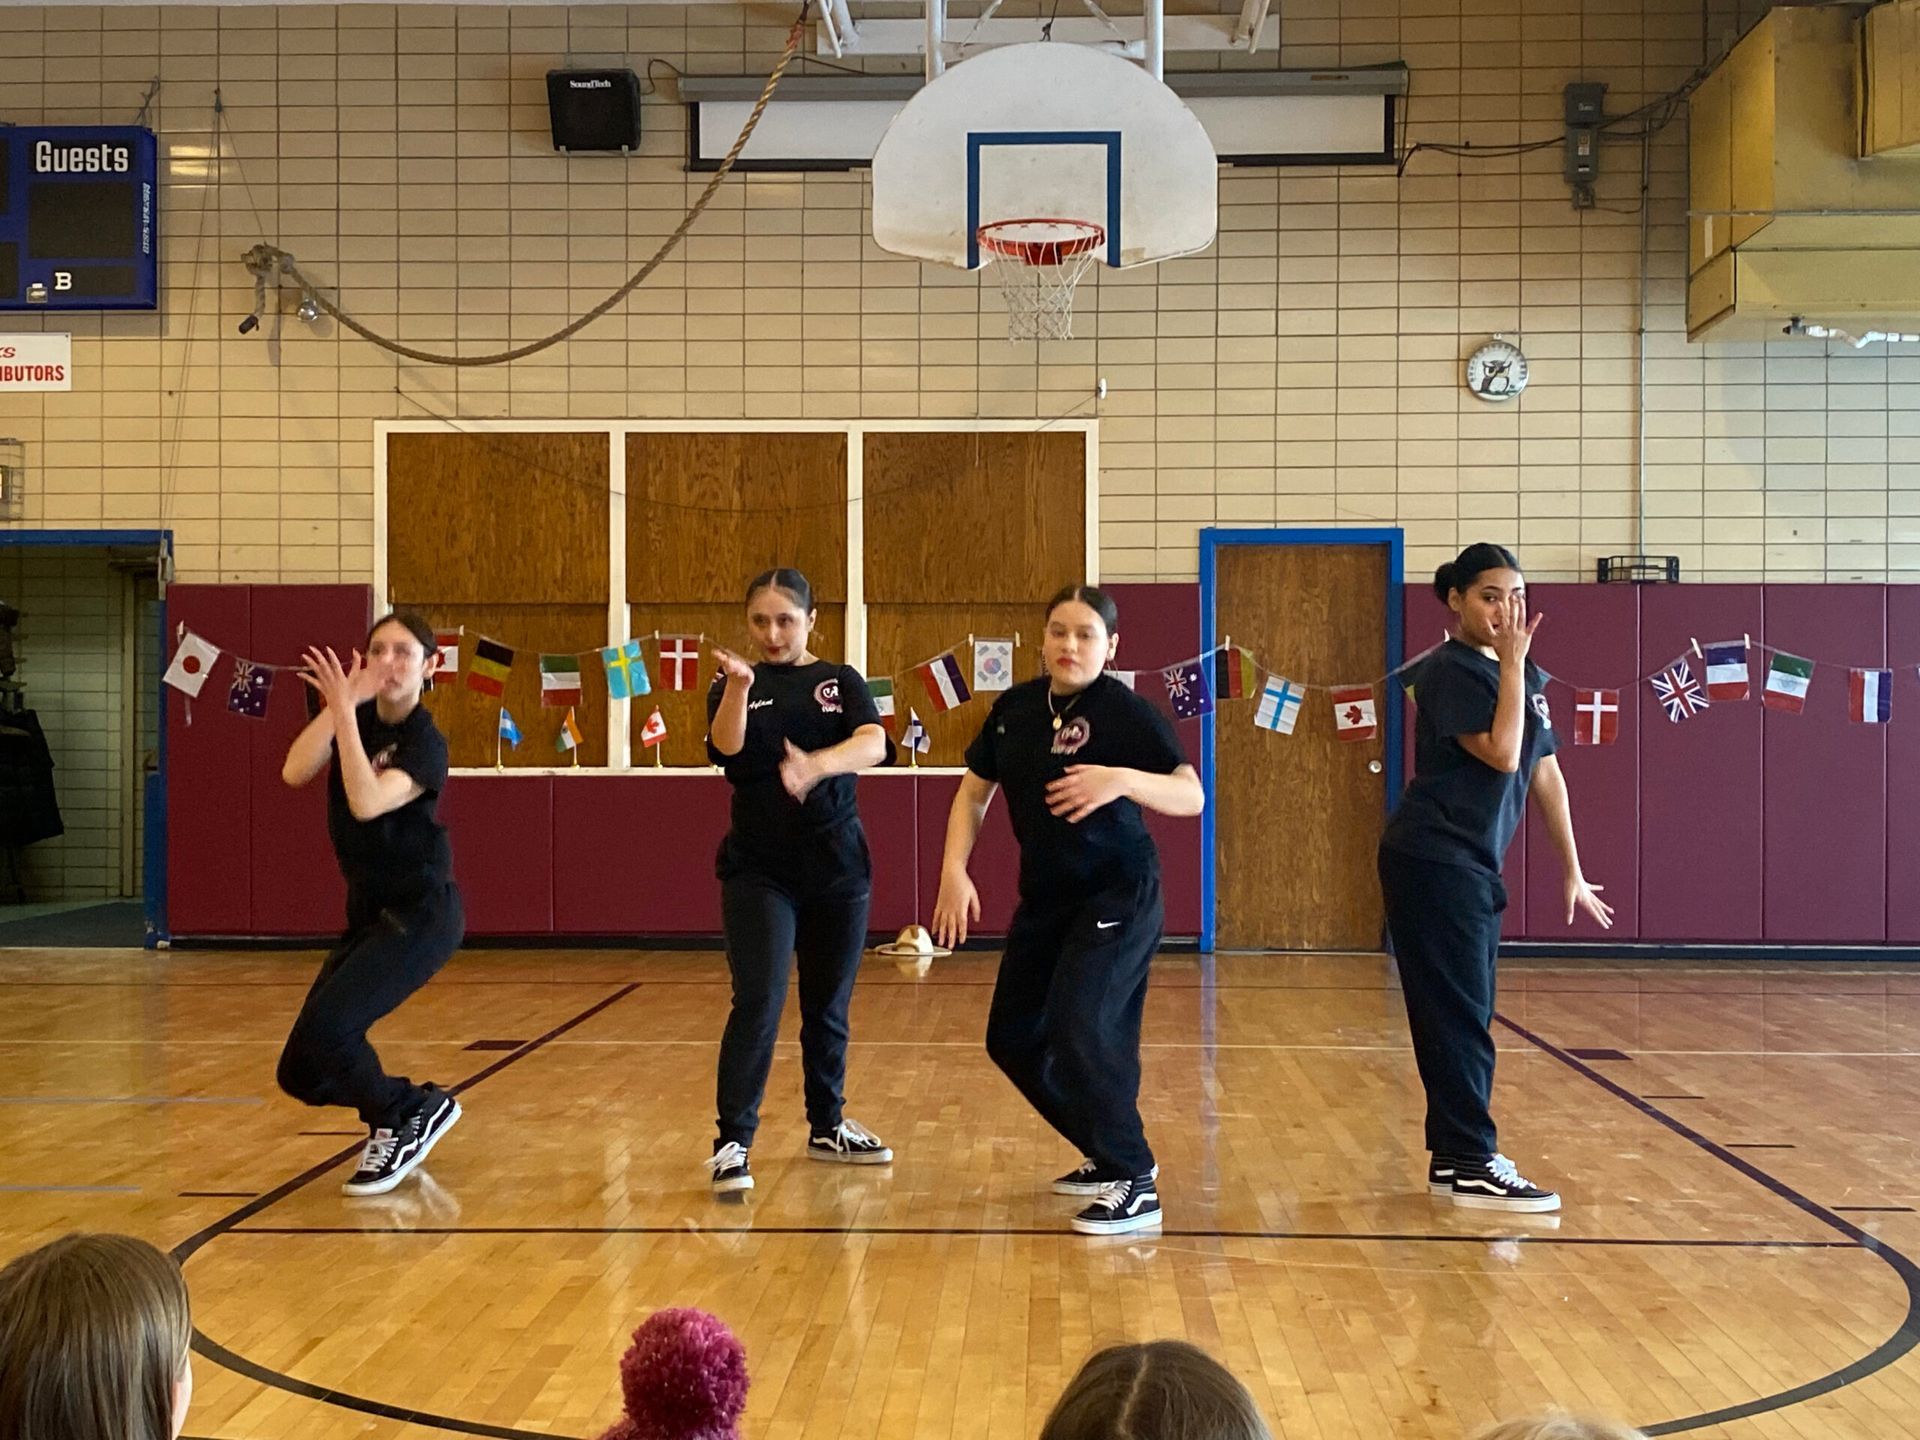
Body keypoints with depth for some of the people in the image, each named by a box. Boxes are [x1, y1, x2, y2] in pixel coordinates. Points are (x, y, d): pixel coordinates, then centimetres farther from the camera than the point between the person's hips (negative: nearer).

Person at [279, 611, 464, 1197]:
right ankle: (417, 1108, 26)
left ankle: (399, 1123, 1)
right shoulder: (357, 720, 4)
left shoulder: (425, 741, -14)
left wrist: (346, 712, -28)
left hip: (421, 913, -7)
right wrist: (340, 704, -18)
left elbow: (367, 802, -31)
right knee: (301, 1073, 4)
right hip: (369, 912, 7)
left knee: (326, 1025, -25)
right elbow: (295, 772, -12)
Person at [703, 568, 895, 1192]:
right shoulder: (735, 685, 2)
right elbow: (726, 750, -18)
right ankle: (732, 1142, -9)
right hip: (758, 869, -2)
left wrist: (815, 765, -37)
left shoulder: (842, 682, 2)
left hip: (838, 866, 2)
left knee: (828, 1006, 12)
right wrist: (739, 688, -36)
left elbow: (874, 744, -18)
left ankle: (828, 1127, 29)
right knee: (759, 1001, -14)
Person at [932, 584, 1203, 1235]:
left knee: (1078, 1033, -21)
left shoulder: (1125, 711, -16)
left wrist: (1123, 780, -40)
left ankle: (1136, 1186, -7)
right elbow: (974, 791, 10)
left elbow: (1192, 796, -23)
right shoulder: (1016, 706, 2)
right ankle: (1110, 1157, 27)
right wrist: (954, 870, -2)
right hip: (1044, 897, 8)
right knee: (1012, 1037, 11)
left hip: (1116, 898, -8)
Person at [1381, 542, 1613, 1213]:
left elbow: (1545, 774, 16)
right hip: (1433, 862, -9)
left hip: (1473, 868, 9)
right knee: (1460, 1018, -6)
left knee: (1462, 1018, 12)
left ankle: (1452, 1159, 20)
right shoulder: (1449, 671, -12)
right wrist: (1512, 661, -19)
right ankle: (1474, 1165, 0)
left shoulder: (1527, 678, 13)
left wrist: (1572, 871, 16)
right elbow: (1502, 754, -23)